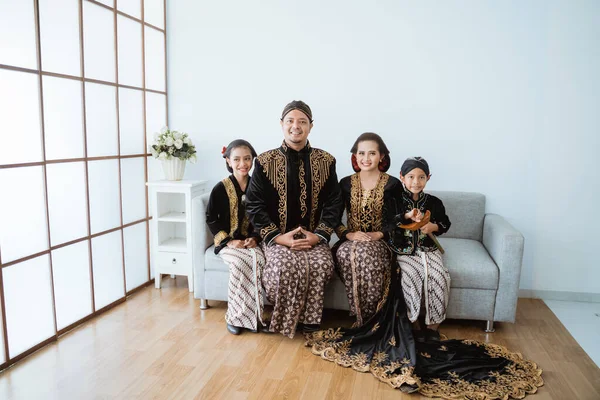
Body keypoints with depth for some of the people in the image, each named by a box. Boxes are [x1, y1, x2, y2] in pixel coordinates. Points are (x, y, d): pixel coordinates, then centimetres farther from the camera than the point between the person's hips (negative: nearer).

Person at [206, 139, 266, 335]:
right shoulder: (221, 188, -3)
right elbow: (211, 218, 0)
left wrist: (255, 238, -7)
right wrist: (229, 240, -11)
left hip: (251, 241, 2)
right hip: (228, 242, -2)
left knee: (258, 260, -30)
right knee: (240, 262, -33)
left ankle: (247, 315, -17)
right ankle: (235, 316, -17)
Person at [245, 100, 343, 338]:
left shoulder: (325, 161, 6)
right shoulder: (265, 161, 1)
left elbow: (333, 203, 4)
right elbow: (255, 204, -2)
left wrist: (319, 235, -11)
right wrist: (278, 237, -14)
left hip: (313, 236, 2)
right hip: (277, 236, -1)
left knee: (322, 264, -28)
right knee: (285, 265, -30)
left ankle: (308, 318, -4)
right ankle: (284, 320, -4)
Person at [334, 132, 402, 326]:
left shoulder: (392, 184, 2)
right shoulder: (345, 184, 9)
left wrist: (378, 234, -16)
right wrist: (348, 234, -12)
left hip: (381, 242, -2)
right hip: (351, 240, 2)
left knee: (365, 254, -37)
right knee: (346, 254, -34)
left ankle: (371, 317, -22)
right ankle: (360, 318, -21)